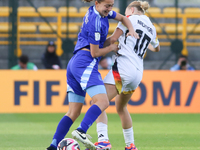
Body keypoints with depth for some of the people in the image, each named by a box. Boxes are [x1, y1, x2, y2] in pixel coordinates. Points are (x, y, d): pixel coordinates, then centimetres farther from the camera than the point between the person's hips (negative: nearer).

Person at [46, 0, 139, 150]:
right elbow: (95, 53, -10)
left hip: (73, 64, 10)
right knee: (103, 102, -23)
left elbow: (123, 18, 30)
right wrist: (111, 48, 6)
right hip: (85, 64, -10)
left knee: (74, 112, 6)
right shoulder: (96, 22, -13)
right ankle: (81, 131, -40)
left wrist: (131, 30, 12)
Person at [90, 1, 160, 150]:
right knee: (121, 107, 27)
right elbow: (156, 48, 42)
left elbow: (113, 39, -3)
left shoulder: (131, 18, 4)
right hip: (138, 74, 8)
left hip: (123, 67, -8)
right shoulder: (152, 28, 22)